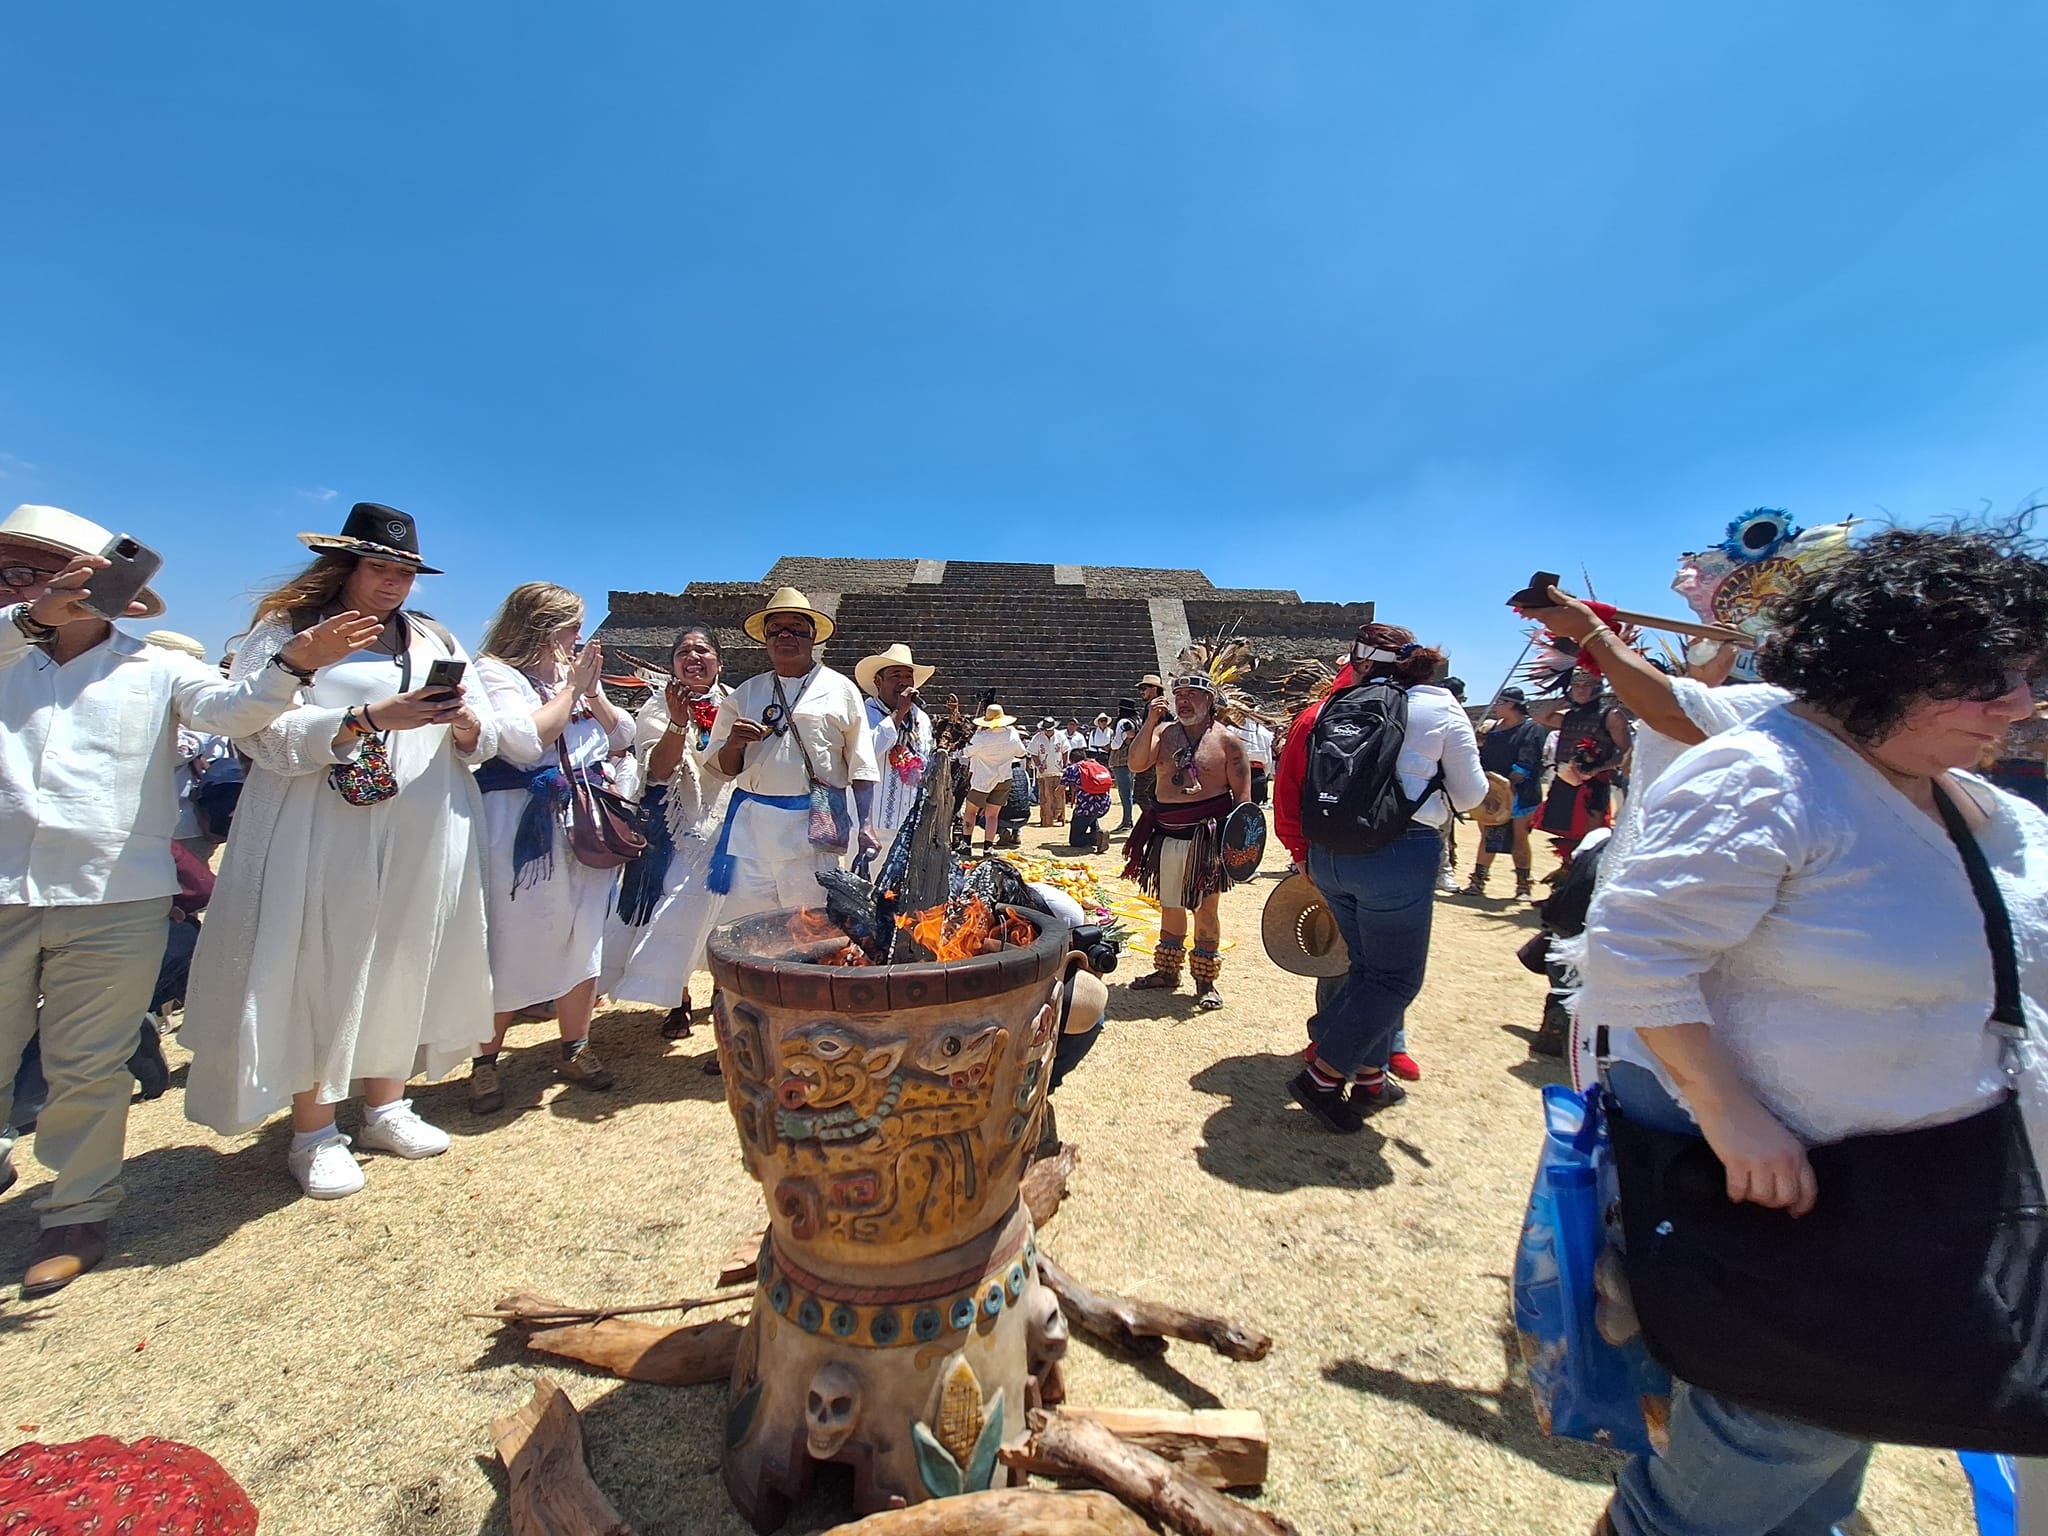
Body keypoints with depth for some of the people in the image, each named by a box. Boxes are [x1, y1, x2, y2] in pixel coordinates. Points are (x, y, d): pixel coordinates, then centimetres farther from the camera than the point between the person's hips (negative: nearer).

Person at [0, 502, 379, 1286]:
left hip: (113, 901, -2)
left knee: (88, 1069, 8)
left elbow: (231, 707, -14)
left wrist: (291, 664, -32)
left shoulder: (155, 669, 5)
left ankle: (77, 1210, 22)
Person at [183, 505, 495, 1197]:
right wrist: (370, 718, -21)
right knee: (319, 970, 2)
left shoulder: (437, 640, 16)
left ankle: (385, 1107, 23)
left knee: (402, 964, 9)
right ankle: (313, 1132, 16)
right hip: (322, 838, -3)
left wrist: (464, 722, -12)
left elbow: (484, 739, 10)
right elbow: (266, 731, -10)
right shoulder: (285, 632, 4)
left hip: (424, 842, 4)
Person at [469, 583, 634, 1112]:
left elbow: (622, 738, 13)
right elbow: (524, 742, -19)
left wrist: (593, 690, 0)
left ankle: (575, 1050, 23)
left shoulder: (576, 674, 15)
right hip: (522, 831, -6)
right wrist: (571, 687, -11)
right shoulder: (494, 672, -4)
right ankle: (484, 1062, 18)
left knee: (584, 940, 9)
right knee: (511, 947, 1)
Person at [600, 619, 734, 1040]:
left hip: (725, 824, 2)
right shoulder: (659, 707, -3)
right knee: (675, 908, -4)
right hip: (676, 829, -2)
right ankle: (677, 1001, 15)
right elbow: (657, 771, -16)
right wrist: (679, 722, -29)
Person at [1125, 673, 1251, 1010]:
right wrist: (1151, 721, -13)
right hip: (1167, 834, 4)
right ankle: (1168, 970, 29)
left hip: (1208, 834, -4)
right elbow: (1136, 764, -8)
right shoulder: (1163, 731, 7)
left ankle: (1206, 981, 16)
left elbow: (1242, 793, -3)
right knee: (1170, 905, 15)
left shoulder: (1226, 740, -2)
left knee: (1206, 908, 3)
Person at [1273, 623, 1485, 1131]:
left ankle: (1370, 1078, 30)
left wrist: (1304, 854, 17)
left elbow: (1288, 788, 7)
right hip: (1400, 853, -5)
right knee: (1396, 978, 8)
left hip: (1329, 854, 5)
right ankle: (1322, 1077, 9)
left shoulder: (1329, 710, 9)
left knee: (1369, 967, 20)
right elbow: (1470, 795, 6)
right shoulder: (1440, 708, 1)